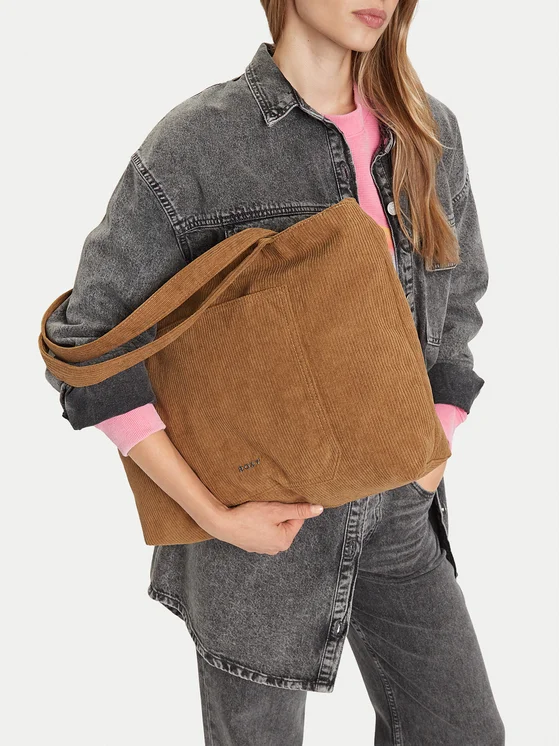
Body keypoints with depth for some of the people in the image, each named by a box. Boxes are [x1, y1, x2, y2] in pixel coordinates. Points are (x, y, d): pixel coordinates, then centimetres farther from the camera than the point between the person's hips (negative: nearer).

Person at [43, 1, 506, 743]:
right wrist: (213, 515, -16)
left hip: (395, 514, 5)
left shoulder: (430, 134, 1)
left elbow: (454, 312, 10)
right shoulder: (196, 141, -14)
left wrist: (423, 477, 1)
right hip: (263, 520, -4)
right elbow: (85, 349, -13)